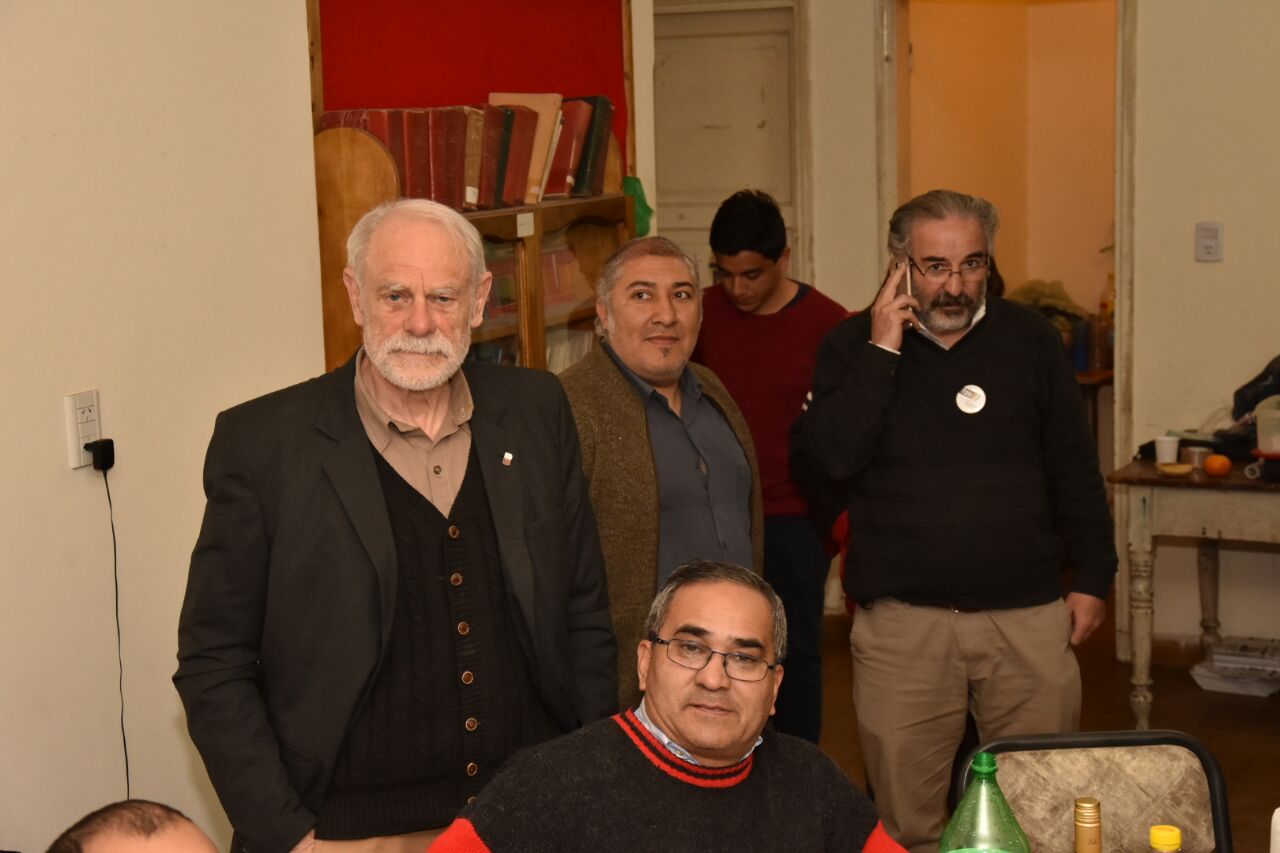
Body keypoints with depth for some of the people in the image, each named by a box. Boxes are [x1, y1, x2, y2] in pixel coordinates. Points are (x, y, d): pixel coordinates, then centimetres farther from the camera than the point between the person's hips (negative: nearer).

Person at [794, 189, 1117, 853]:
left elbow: (1075, 470, 12)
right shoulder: (852, 346, 3)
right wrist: (882, 350, -13)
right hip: (901, 619, -1)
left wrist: (1092, 577, 8)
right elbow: (832, 456, -12)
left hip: (1029, 613, 2)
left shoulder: (1030, 340, 7)